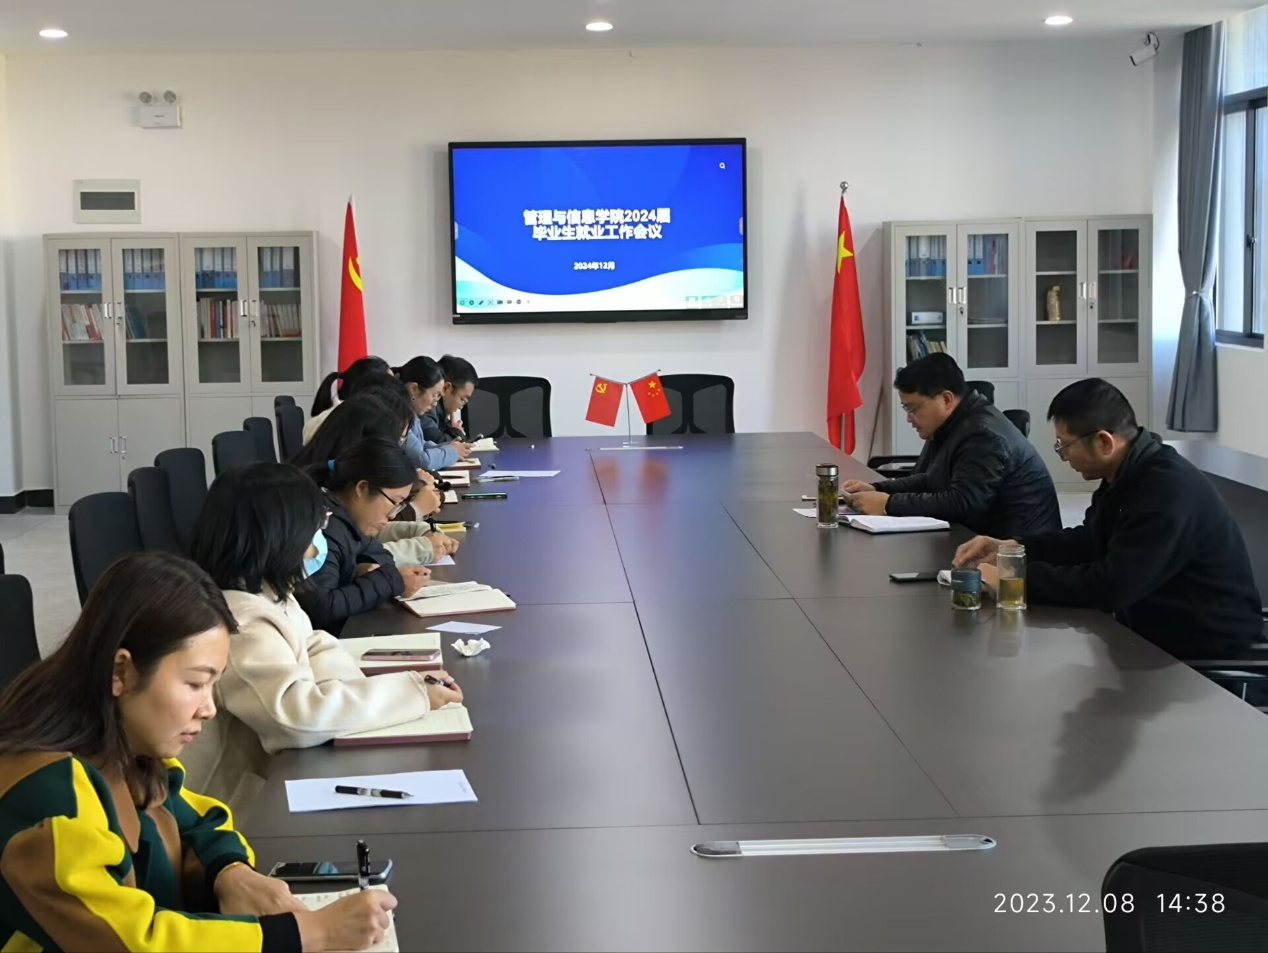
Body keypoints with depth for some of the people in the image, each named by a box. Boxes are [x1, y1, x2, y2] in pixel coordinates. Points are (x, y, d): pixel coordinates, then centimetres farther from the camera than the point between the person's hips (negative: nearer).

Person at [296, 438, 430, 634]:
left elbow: (378, 555, 19)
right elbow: (321, 609, -31)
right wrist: (390, 581, -21)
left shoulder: (345, 518, 4)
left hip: (337, 630, 9)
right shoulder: (322, 528, -24)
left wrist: (365, 572, -5)